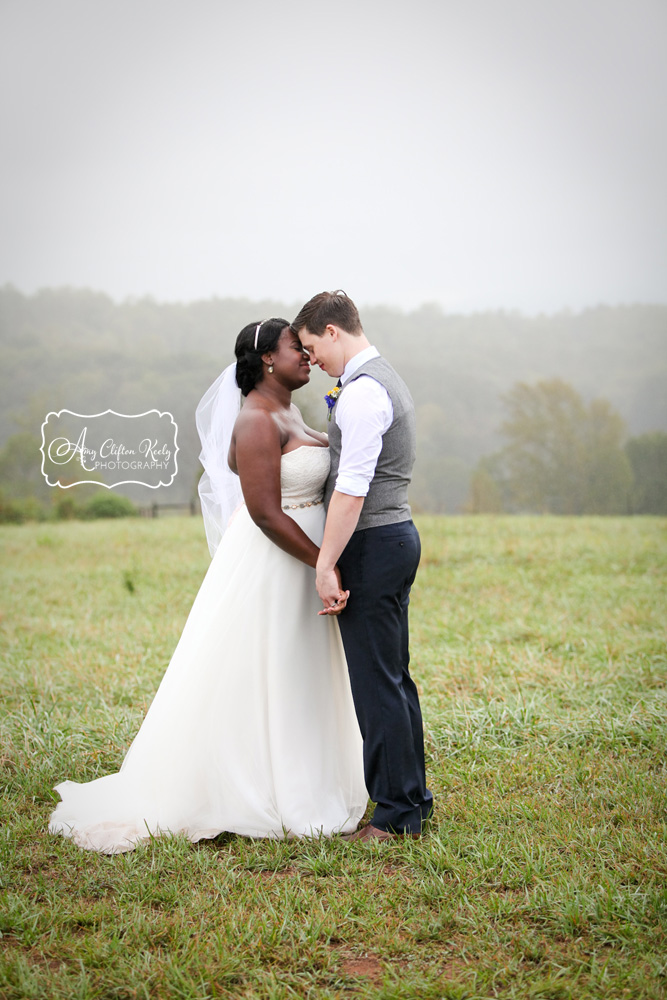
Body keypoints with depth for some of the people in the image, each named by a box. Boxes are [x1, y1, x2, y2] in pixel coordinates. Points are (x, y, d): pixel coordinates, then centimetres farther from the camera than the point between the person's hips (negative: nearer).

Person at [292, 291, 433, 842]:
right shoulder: (387, 378, 17)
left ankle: (396, 816, 3)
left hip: (371, 547, -10)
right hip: (399, 534, 10)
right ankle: (413, 797, 24)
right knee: (395, 678, 15)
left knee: (376, 683, -4)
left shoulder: (361, 391, -16)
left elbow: (352, 489, -22)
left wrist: (325, 564, -20)